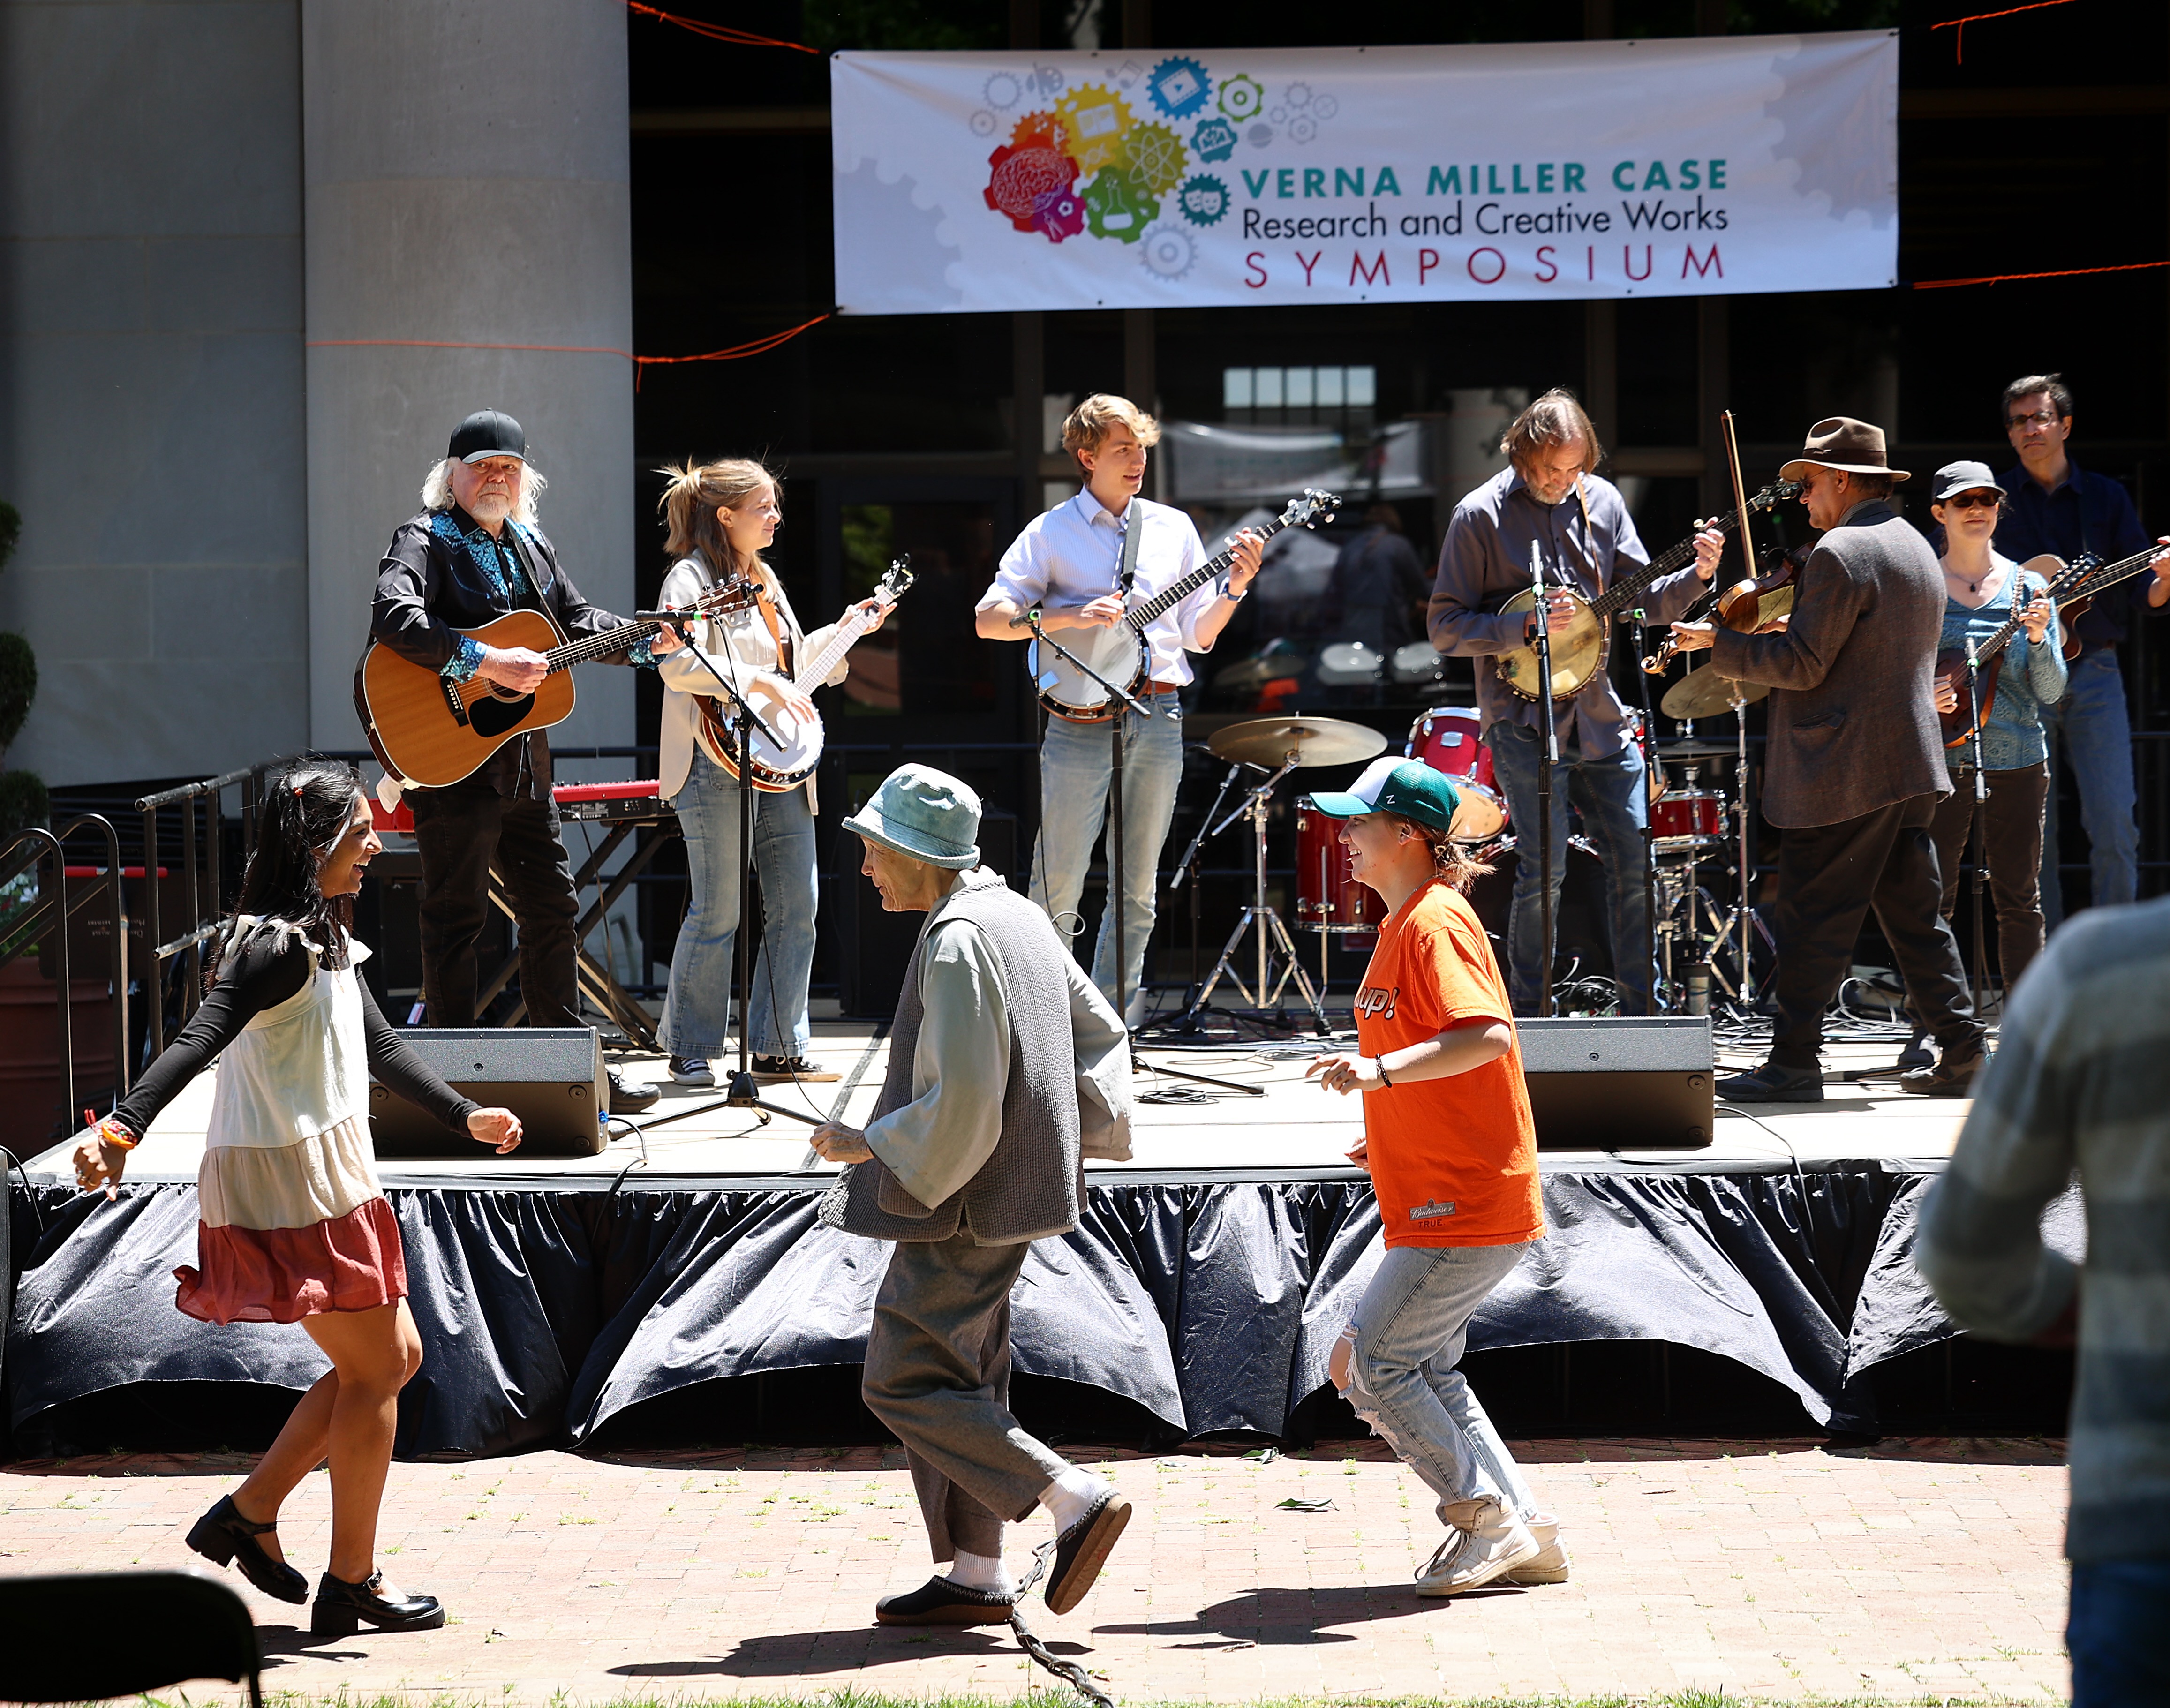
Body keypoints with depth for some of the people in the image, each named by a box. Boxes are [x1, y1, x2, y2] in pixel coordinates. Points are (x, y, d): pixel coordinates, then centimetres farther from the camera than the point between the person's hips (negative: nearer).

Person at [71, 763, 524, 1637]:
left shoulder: (325, 939, 12)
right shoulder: (279, 946, -20)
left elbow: (381, 1047, 25)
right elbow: (198, 1040, -33)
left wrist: (465, 1116, 31)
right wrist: (122, 1129, -46)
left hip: (326, 1175, 10)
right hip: (292, 1181, -10)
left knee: (394, 1356, 16)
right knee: (374, 1373, -1)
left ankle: (251, 1513, 20)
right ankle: (351, 1583, 8)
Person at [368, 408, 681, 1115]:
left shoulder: (532, 547, 15)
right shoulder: (424, 540, -9)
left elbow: (578, 620, 23)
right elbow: (393, 619, -27)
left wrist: (643, 640, 5)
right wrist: (486, 662, -31)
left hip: (525, 764, 8)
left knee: (552, 909, 12)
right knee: (456, 917, -2)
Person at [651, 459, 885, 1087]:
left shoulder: (765, 581, 18)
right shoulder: (692, 578, -8)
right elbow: (677, 665, -21)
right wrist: (764, 681, -22)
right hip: (717, 765, -8)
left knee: (796, 910, 5)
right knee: (718, 915, -5)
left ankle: (779, 1048, 12)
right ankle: (689, 1052, 6)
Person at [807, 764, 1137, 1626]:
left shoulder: (957, 946, -20)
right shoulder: (1017, 916, 10)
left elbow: (957, 1102, -24)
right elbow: (1100, 1032, 19)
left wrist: (869, 1145, -13)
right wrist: (1072, 1129, 17)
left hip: (966, 1200, -10)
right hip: (1002, 1193, 10)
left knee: (904, 1381, -6)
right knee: (959, 1377, 14)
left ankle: (1075, 1499, -9)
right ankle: (976, 1577, 18)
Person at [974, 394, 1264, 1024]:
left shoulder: (1173, 528, 14)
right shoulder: (1051, 533, 3)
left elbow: (1200, 633, 13)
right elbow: (988, 619, -4)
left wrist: (1235, 586, -4)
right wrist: (1072, 617, -15)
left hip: (1158, 717, 4)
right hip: (1081, 718, -4)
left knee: (1137, 888, 6)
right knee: (1057, 888, -5)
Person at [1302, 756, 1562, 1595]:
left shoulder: (1435, 923, -15)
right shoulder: (1403, 925, 16)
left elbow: (1487, 1034, -30)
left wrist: (1381, 1072, -35)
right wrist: (1388, 1134, 25)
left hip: (1467, 1207, -10)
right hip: (1450, 1202, 10)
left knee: (1368, 1362, -7)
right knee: (1427, 1372, 12)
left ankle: (1484, 1518, 1)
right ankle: (1523, 1534, 16)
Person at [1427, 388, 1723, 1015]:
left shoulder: (1601, 501, 7)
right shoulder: (1481, 517, -7)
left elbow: (1643, 600, 10)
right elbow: (1445, 627, -7)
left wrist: (1695, 575, -8)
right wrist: (1526, 625, -20)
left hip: (1598, 714, 5)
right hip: (1524, 720, -5)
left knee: (1634, 857, 4)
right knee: (1545, 868, -9)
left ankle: (1643, 1012, 14)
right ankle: (1526, 1020, 5)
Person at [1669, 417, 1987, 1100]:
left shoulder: (1840, 554, -14)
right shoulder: (1916, 549, 16)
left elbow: (1802, 665, -17)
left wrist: (1718, 642, -8)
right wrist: (1793, 630, 21)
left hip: (1844, 773, -9)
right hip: (1911, 762, 9)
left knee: (1812, 918, -5)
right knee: (1914, 911, 13)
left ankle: (1794, 1063, -3)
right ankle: (1961, 1050, 12)